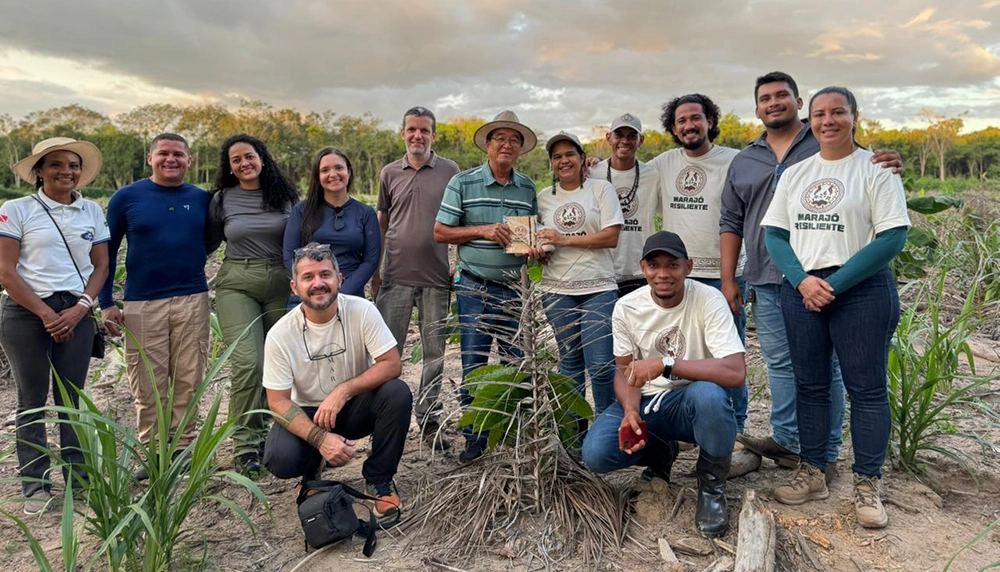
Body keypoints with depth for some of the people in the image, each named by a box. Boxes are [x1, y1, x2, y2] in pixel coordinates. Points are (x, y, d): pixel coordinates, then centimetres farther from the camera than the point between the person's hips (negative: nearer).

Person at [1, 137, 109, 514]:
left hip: (76, 313, 3)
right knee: (32, 400, 4)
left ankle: (78, 479, 17)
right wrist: (46, 314, -10)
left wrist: (80, 308, -6)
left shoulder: (92, 211, 9)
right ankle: (35, 486, 13)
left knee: (72, 398, 8)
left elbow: (100, 266, 8)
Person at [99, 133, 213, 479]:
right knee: (149, 385, 3)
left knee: (188, 381, 5)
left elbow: (211, 240, 21)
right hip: (142, 304, -1)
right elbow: (107, 250, 6)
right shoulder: (126, 197, 3)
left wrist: (192, 260, 0)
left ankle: (183, 448, 17)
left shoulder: (202, 199, 6)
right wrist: (106, 303, 2)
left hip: (193, 301, 1)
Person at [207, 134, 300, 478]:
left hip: (281, 283, 2)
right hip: (237, 284, -1)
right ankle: (245, 446, -3)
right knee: (248, 363, -14)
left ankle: (270, 436, 20)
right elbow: (210, 241, 17)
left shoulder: (286, 195, 5)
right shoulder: (222, 199, 5)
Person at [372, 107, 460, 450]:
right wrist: (374, 272, 9)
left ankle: (429, 421, 19)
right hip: (396, 277, 1)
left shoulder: (450, 172, 4)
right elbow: (381, 224, 13)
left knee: (435, 352, 7)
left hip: (437, 279, -1)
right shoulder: (390, 173, 8)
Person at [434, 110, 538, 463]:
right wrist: (483, 230, -15)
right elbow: (440, 232, -3)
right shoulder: (463, 183, -1)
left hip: (515, 288, 3)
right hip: (475, 288, -2)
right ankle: (474, 439, 15)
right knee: (473, 366, 2)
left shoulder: (528, 188, 9)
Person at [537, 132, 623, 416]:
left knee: (600, 364, -9)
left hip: (598, 288, -3)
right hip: (557, 290, 3)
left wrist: (564, 240, -13)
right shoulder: (543, 198, 11)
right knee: (570, 362, 10)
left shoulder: (601, 188, 2)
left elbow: (611, 237, -7)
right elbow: (535, 238, 19)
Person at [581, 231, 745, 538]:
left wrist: (664, 364, -34)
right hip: (645, 402, 3)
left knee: (708, 394, -39)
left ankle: (711, 485, -8)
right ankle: (659, 452, 15)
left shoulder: (708, 300, -18)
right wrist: (630, 411, -17)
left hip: (693, 403, -3)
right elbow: (624, 370, 4)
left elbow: (736, 371, -29)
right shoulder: (627, 308, -6)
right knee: (595, 453, -21)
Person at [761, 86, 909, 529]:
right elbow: (775, 234, 7)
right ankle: (812, 474, 22)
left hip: (862, 289, -4)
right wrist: (801, 280, -10)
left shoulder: (876, 168, -1)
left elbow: (893, 237, -9)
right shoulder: (794, 173, 12)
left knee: (867, 388, 2)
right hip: (801, 289, 4)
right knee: (809, 384, 10)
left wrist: (836, 284, -16)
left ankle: (867, 484, 13)